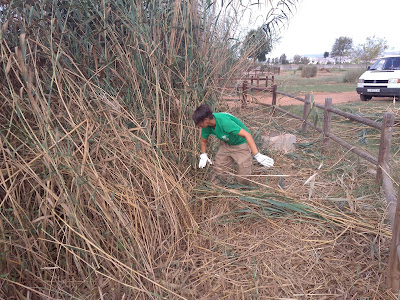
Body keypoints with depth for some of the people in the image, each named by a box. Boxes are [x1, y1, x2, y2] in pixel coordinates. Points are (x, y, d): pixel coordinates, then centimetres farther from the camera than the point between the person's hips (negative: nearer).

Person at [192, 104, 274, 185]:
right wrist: (203, 156, -8)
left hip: (241, 144, -6)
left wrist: (257, 155, -43)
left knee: (243, 178, -5)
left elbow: (247, 134, -39)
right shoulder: (207, 126, -16)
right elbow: (203, 141, 6)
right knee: (218, 171, 8)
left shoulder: (224, 121, -38)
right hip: (226, 144, 6)